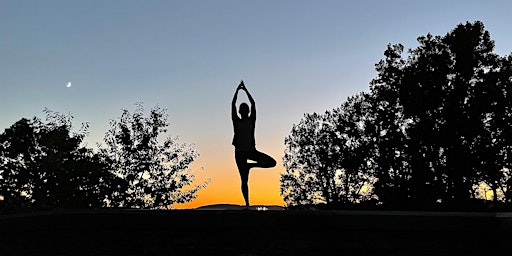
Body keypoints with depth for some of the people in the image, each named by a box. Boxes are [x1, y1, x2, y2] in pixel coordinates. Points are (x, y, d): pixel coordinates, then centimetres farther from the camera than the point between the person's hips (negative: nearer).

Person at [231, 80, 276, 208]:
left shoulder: (251, 120, 5)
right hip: (240, 152, -1)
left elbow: (253, 104, -3)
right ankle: (247, 204, 5)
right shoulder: (236, 121, 4)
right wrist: (237, 90, -4)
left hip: (251, 150, 1)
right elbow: (233, 105, -3)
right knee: (244, 180, -2)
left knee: (272, 162, -15)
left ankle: (250, 165, 3)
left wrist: (245, 90, -4)